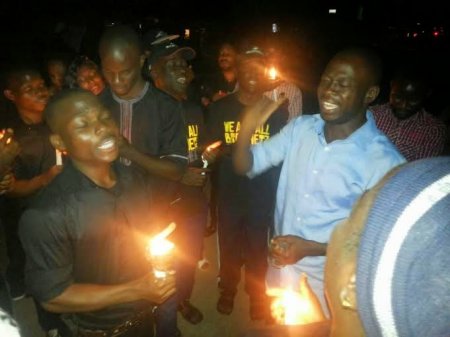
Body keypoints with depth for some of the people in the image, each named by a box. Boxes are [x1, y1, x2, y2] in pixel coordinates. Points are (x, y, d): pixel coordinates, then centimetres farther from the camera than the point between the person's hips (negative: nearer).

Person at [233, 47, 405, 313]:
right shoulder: (300, 127, -8)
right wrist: (247, 129, -24)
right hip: (281, 268, 5)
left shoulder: (384, 161, -23)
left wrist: (309, 248, -26)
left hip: (330, 284, -4)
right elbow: (245, 167, -4)